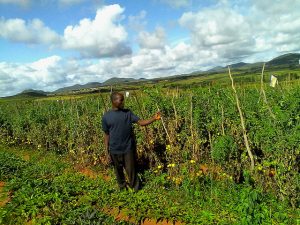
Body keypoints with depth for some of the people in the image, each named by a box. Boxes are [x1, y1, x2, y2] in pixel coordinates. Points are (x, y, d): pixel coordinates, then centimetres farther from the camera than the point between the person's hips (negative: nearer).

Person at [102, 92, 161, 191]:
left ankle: (135, 190, 32)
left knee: (131, 170, 9)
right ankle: (122, 188, 42)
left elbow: (141, 122, -9)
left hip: (128, 149, 0)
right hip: (115, 150, 0)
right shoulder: (106, 117, -7)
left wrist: (154, 118, -25)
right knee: (118, 171, 18)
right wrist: (107, 152, 1)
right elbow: (106, 135, -1)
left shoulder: (128, 113, -3)